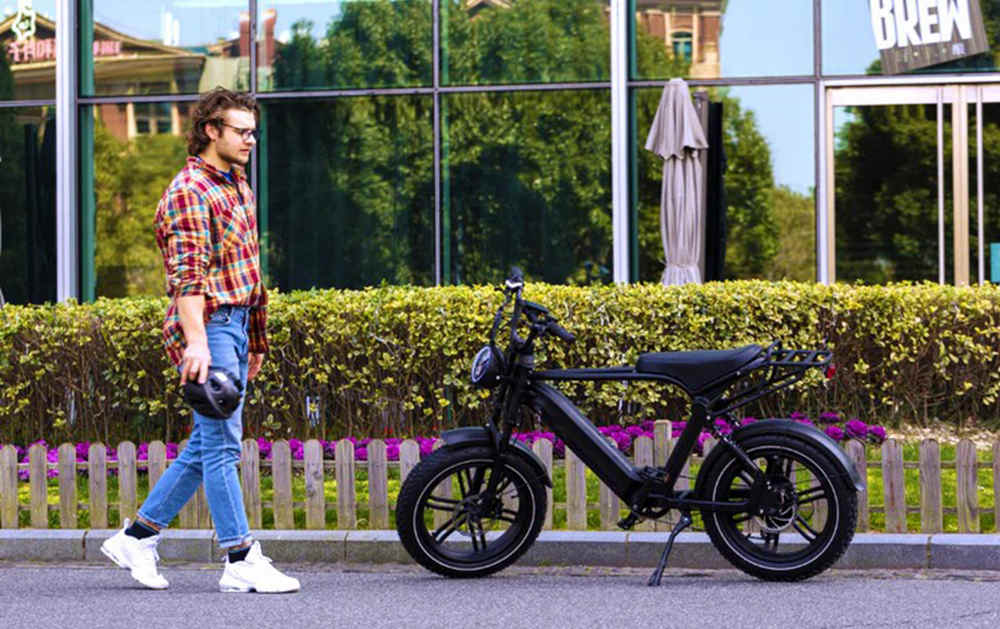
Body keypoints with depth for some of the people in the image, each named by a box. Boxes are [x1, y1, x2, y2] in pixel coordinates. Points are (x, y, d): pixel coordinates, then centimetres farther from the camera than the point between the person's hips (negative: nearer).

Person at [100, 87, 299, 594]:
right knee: (221, 443, -7)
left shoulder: (236, 186, 18)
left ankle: (137, 536, 19)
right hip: (208, 325, -9)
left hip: (237, 325, 9)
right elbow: (187, 275, -21)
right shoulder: (189, 191, -11)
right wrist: (196, 341, -30)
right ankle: (241, 561, -6)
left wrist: (254, 340, 25)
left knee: (206, 446, 11)